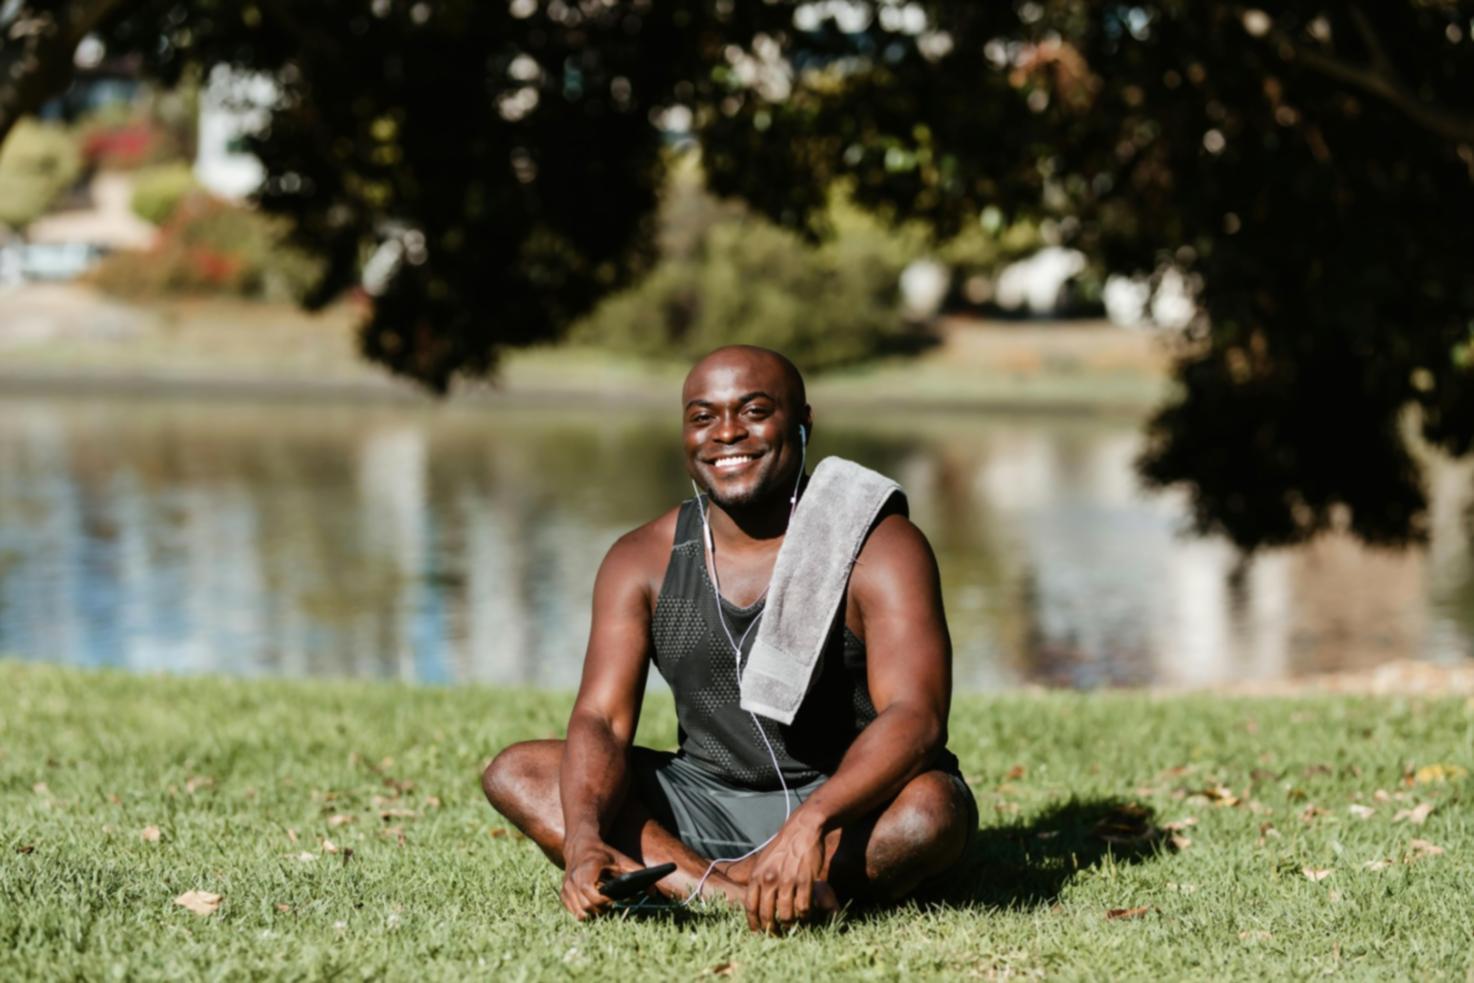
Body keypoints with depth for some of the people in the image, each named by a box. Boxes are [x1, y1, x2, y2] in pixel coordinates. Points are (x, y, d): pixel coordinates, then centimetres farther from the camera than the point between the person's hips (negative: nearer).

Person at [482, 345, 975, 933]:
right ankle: (753, 898, -31)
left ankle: (676, 879, -27)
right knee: (511, 774, -14)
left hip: (853, 805, -4)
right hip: (705, 805, 4)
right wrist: (584, 839, -31)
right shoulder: (642, 561, -1)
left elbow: (916, 716, -25)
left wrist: (810, 823, -43)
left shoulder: (878, 548, -13)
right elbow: (600, 720, -9)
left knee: (930, 810, -37)